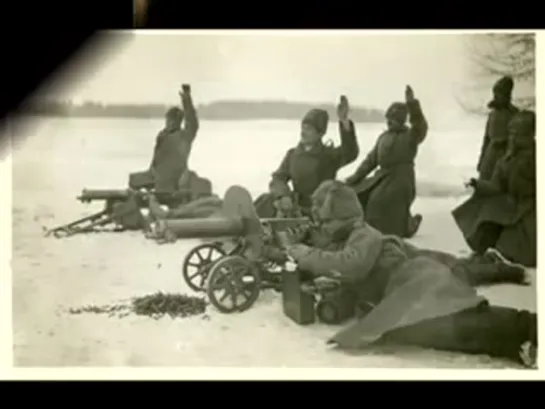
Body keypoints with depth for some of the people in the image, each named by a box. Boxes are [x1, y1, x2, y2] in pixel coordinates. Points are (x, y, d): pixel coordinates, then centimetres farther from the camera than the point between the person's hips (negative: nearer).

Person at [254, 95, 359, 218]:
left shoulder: (331, 155, -1)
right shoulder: (292, 155, 11)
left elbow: (350, 153, -22)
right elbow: (277, 180, 1)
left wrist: (344, 121, -38)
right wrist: (284, 197, -23)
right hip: (296, 208, 4)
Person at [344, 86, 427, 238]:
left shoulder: (411, 135, -3)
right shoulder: (383, 136, 18)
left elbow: (420, 127, -26)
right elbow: (371, 159, 17)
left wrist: (412, 104, -38)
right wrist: (356, 176, 7)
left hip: (401, 178, -8)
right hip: (382, 176, 8)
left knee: (379, 201, -23)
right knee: (355, 193, 1)